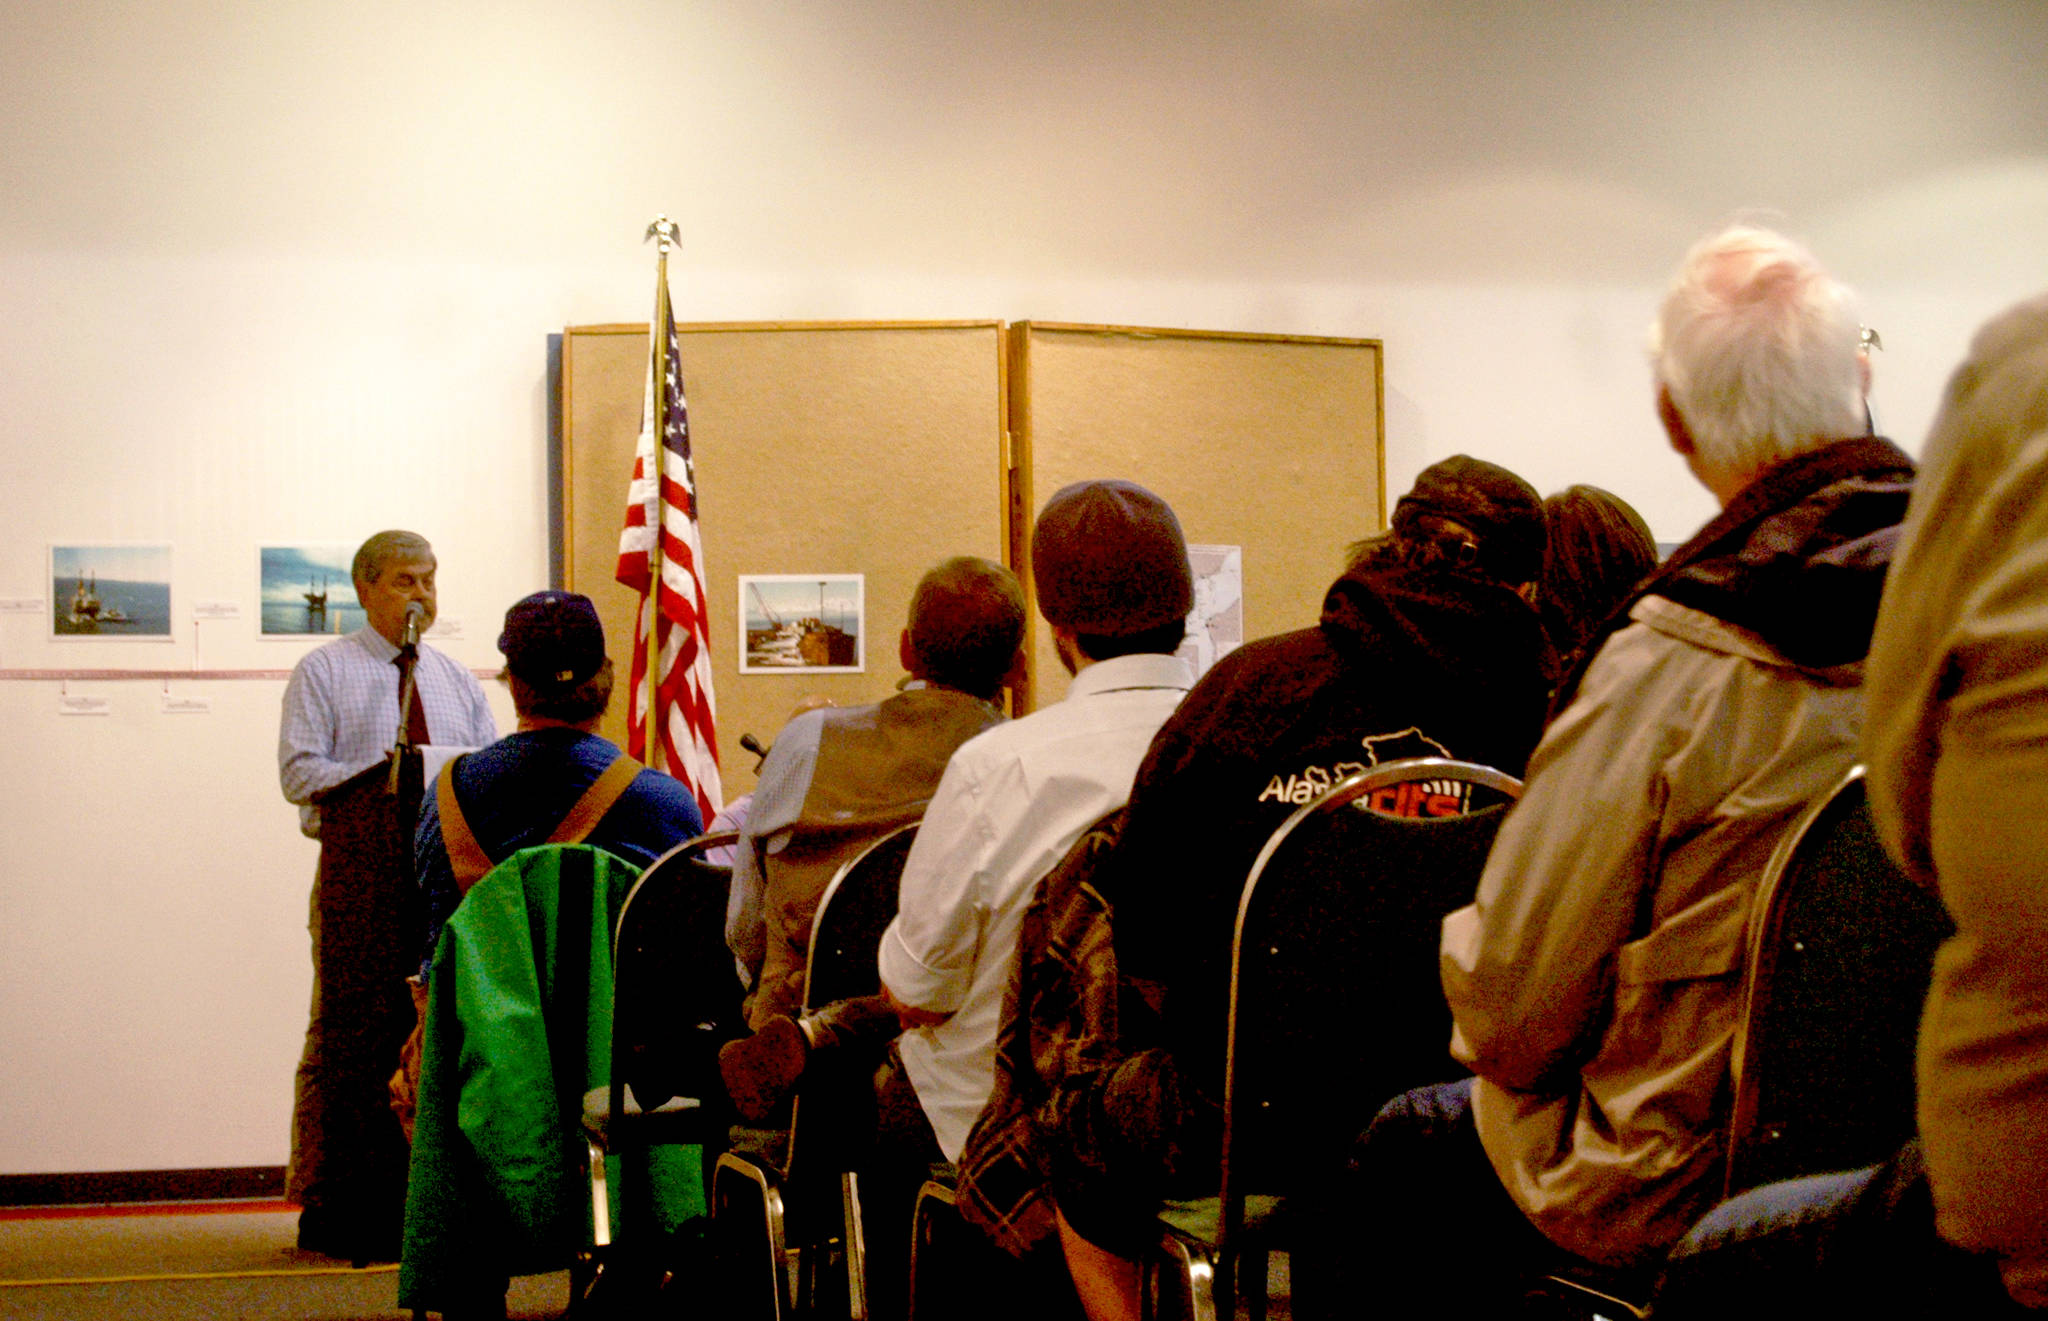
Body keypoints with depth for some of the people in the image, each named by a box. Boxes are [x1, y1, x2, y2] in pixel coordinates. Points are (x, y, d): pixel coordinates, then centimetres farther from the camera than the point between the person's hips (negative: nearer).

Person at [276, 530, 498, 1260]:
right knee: (353, 1036, -6)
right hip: (361, 871, -4)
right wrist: (382, 777, -14)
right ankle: (338, 1209, -3)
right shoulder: (323, 672, 7)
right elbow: (299, 771, -3)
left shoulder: (457, 680, 20)